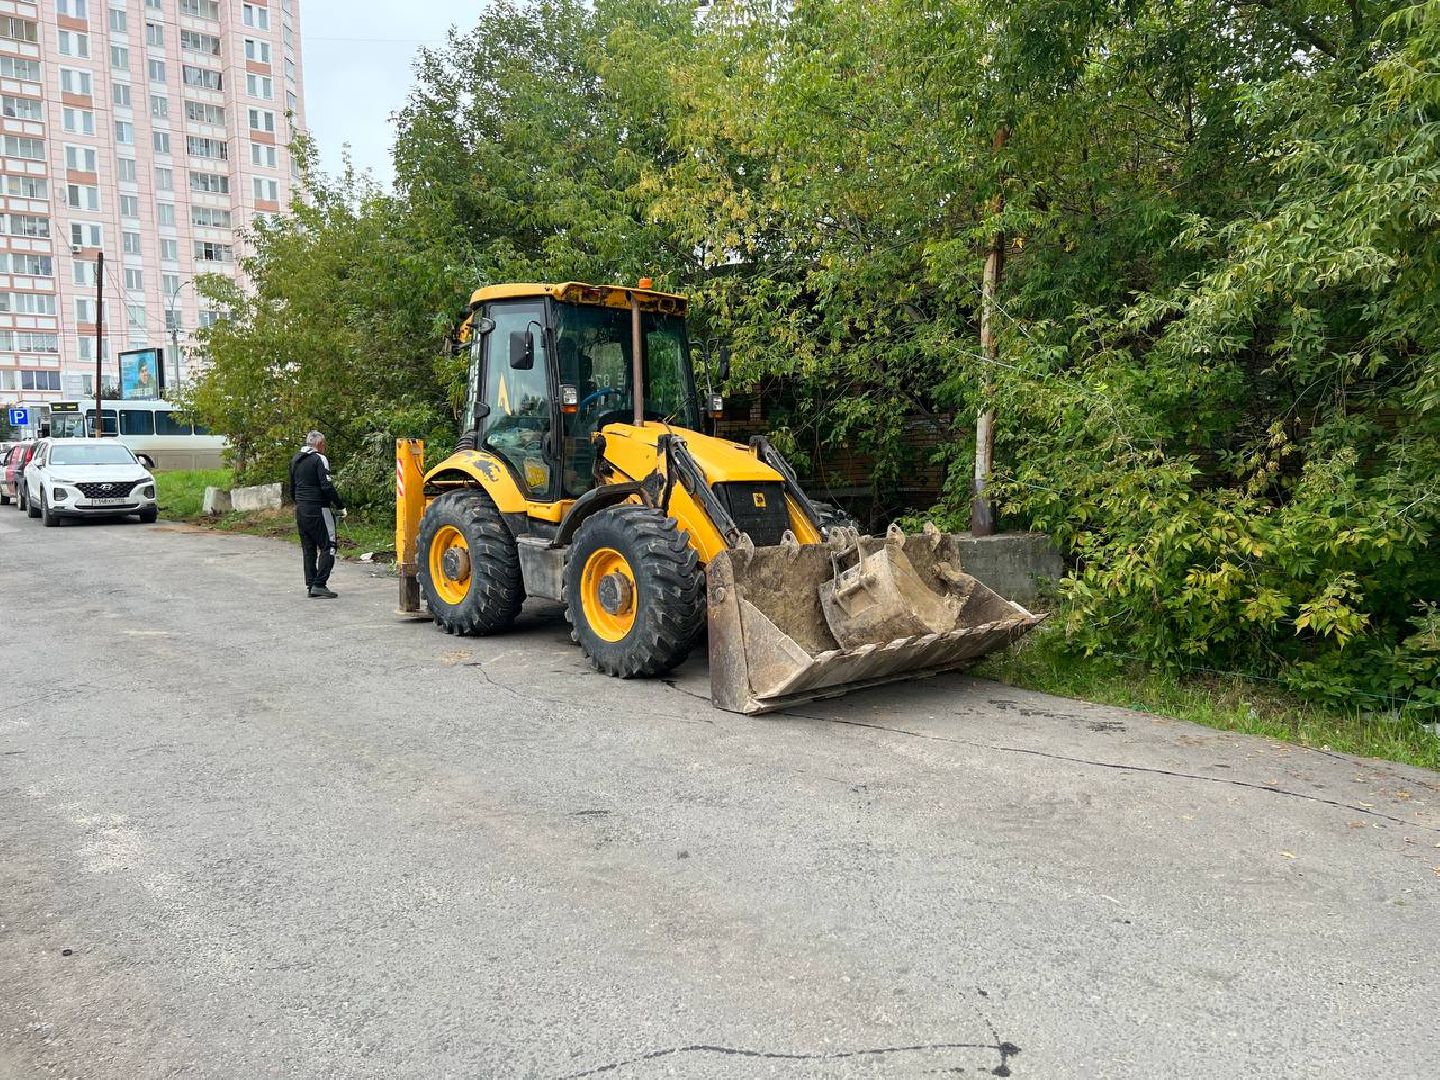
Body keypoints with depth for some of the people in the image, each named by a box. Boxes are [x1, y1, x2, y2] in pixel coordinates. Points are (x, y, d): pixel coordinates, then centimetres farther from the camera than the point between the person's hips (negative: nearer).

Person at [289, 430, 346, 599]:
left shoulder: (295, 460, 15)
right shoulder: (319, 459, -10)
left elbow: (292, 488, 21)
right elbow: (327, 486, -17)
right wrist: (340, 506, -11)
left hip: (300, 509, 8)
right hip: (318, 509, -8)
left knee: (308, 548, 12)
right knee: (328, 547, -4)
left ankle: (310, 585, 12)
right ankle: (319, 585, -11)